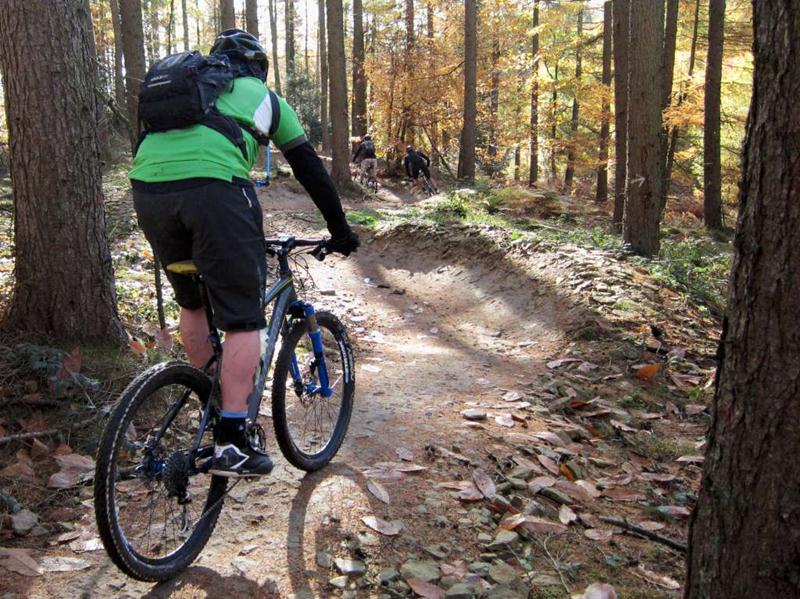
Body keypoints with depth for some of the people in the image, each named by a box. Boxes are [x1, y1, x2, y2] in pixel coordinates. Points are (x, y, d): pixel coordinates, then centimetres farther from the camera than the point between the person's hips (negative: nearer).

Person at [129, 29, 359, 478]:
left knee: (192, 301, 25)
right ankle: (231, 443, 0)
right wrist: (341, 232, 32)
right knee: (243, 318, 3)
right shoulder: (265, 97, 25)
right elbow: (312, 170, 25)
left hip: (147, 187, 5)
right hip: (212, 188, -5)